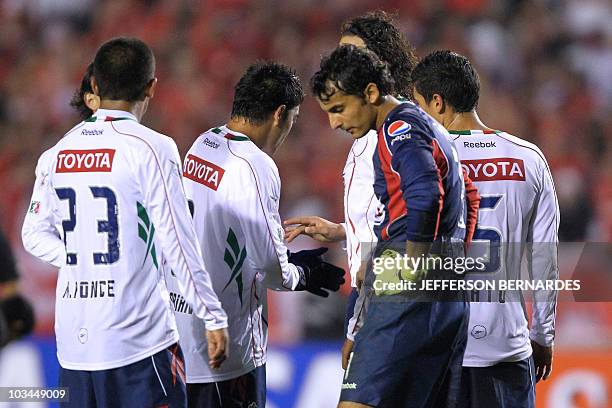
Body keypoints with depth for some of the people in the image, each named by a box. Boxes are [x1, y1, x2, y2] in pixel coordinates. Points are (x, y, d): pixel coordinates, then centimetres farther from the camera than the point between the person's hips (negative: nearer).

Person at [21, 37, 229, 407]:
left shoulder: (58, 152, 8)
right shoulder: (151, 148, -8)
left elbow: (35, 236, 13)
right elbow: (178, 243, -9)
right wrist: (214, 318, -4)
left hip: (73, 338, 5)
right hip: (138, 337, -5)